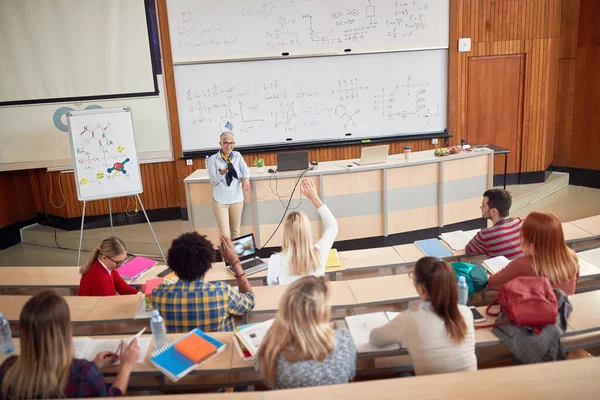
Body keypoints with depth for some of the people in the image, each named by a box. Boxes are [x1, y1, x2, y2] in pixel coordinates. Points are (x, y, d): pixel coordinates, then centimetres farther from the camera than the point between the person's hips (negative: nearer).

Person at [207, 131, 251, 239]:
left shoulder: (237, 156, 2)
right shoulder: (213, 159, -8)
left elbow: (246, 170, 5)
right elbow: (213, 181, -6)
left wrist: (246, 178, -18)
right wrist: (221, 174, -27)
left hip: (237, 198, 3)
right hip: (220, 201, -3)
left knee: (236, 232, 16)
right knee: (225, 234, -6)